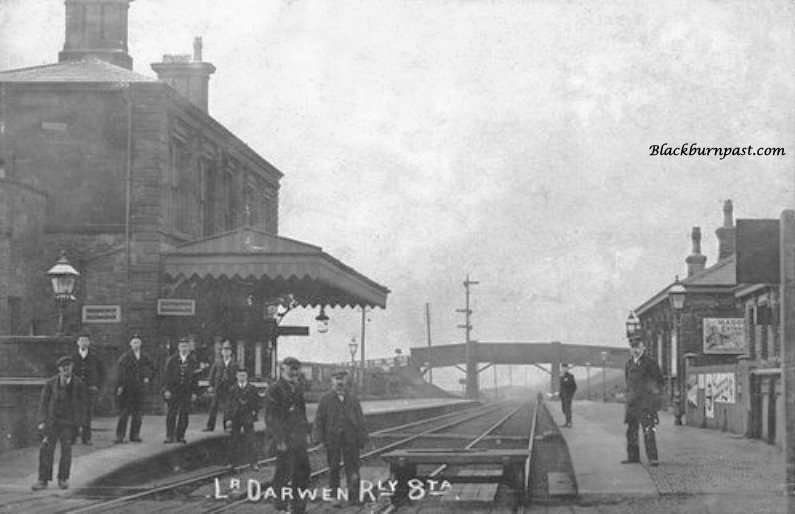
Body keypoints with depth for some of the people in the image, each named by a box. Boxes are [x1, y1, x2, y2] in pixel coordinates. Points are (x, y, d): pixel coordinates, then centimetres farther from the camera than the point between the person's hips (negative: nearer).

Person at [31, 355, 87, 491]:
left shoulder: (79, 385, 0)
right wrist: (42, 421, -3)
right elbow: (43, 403, 5)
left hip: (69, 422, -1)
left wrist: (79, 424, -2)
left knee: (66, 449, -2)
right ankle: (43, 480, 0)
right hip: (52, 421, 1)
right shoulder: (50, 383, 2)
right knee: (46, 449, -5)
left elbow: (81, 406, 4)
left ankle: (63, 479, 11)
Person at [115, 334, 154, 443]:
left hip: (139, 389, 4)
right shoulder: (125, 357, -5)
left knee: (138, 414, 4)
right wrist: (120, 386, -17)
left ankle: (135, 435, 11)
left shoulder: (144, 358, 10)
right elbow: (120, 371, -11)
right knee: (124, 413, -3)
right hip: (127, 388, -4)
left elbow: (152, 369, 26)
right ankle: (120, 436, 0)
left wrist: (148, 377, 10)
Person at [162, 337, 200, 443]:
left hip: (187, 392, 1)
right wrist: (167, 389, -6)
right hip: (173, 390, 0)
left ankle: (180, 436, 7)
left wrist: (194, 392, 1)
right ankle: (169, 436, 1)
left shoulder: (193, 361, 6)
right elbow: (167, 376, 3)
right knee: (171, 414, -2)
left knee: (184, 414, 0)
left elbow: (195, 378, 6)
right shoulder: (172, 360, 5)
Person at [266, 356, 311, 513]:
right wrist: (279, 440, -19)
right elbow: (271, 417, -15)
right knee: (284, 473, -2)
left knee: (303, 471, 10)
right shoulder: (275, 390, -12)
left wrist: (306, 432, 16)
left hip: (299, 439, 8)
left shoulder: (297, 388, 13)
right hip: (285, 440, -8)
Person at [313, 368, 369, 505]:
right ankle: (334, 496, 16)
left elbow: (360, 420, 11)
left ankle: (354, 497, 3)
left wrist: (362, 439, 5)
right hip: (332, 439, -1)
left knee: (352, 468, -1)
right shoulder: (326, 399, 4)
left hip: (350, 439, 1)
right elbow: (319, 419, 2)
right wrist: (319, 438, -6)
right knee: (333, 469, 6)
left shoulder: (353, 400, 10)